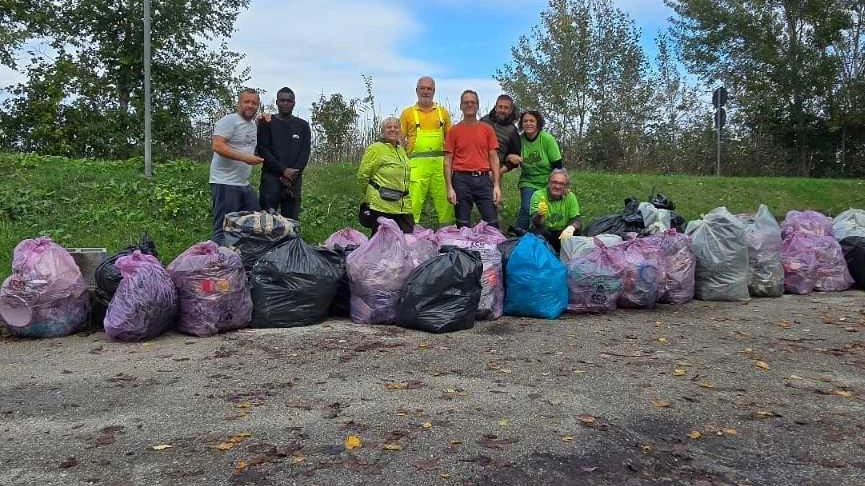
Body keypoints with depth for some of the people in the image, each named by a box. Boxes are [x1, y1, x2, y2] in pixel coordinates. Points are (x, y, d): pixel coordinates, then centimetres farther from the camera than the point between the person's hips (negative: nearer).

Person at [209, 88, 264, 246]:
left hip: (245, 184, 9)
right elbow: (217, 146, -20)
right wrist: (245, 158, -24)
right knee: (224, 228, -5)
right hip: (225, 183, -9)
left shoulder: (253, 124, 18)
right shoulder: (229, 121, -9)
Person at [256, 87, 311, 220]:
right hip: (271, 176, -2)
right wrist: (283, 170, -12)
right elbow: (263, 150, -1)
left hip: (294, 179, 2)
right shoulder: (266, 122, 8)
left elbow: (305, 153, 6)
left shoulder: (302, 125, 14)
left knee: (291, 218, -1)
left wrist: (293, 174, -8)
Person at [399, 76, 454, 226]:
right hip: (416, 164, -2)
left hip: (440, 163, 2)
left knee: (445, 201, 2)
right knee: (413, 203, -8)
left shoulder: (443, 112, 16)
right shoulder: (408, 113, 9)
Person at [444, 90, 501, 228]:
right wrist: (449, 187, -4)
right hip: (462, 179, -1)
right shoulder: (454, 131, 6)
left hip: (484, 179, 1)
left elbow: (494, 158, 8)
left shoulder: (487, 129, 9)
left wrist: (496, 185, 0)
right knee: (463, 226, 5)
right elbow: (448, 161, 4)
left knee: (492, 223, -1)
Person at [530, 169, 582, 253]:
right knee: (539, 231, -33)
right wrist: (540, 215, -47)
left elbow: (577, 219, -11)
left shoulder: (570, 197, -3)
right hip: (543, 234, -2)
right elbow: (536, 224, -21)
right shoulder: (538, 195, -12)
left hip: (561, 234, 3)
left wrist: (571, 227, -36)